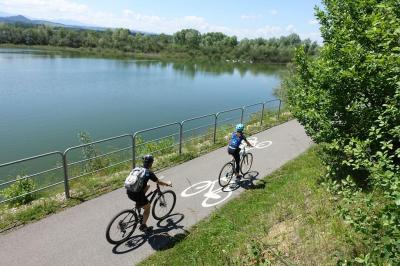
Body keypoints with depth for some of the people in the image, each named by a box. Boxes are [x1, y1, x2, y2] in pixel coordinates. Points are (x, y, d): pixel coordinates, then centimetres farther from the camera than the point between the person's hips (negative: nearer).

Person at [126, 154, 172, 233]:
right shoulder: (149, 173, -6)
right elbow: (158, 182, 3)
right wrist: (167, 183, 21)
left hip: (129, 193, 7)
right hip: (137, 195, -7)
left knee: (148, 186, 26)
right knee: (147, 207, 17)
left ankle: (139, 204, 23)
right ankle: (143, 226, 18)